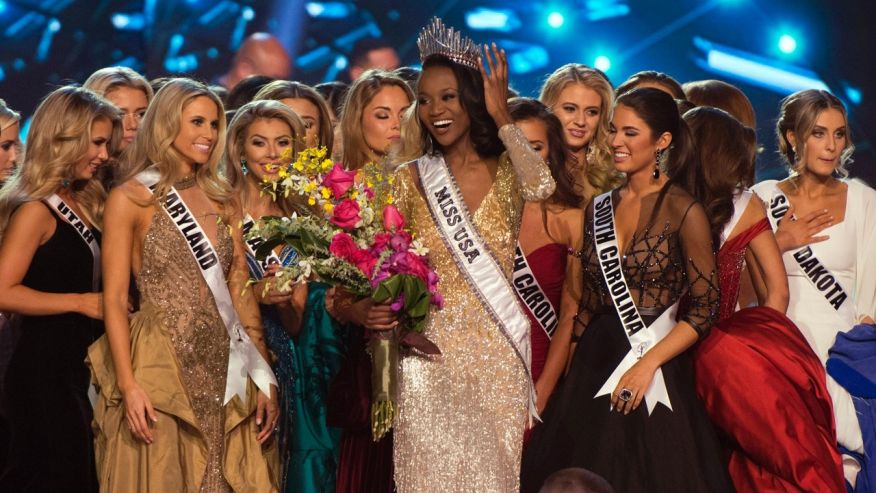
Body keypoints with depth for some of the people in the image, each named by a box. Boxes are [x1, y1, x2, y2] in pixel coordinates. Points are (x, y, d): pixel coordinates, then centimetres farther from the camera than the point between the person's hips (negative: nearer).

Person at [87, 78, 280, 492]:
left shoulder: (221, 200, 13)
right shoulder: (131, 198, -3)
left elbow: (241, 291, 11)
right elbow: (114, 300, -6)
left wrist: (264, 377, 5)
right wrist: (128, 385, -15)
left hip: (225, 371, 5)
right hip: (159, 365, -5)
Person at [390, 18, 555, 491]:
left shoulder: (506, 171, 2)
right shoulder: (412, 178, 4)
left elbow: (541, 187, -22)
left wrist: (501, 117, -13)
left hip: (497, 350, 0)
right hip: (432, 349, 0)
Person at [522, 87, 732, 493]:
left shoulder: (682, 212, -6)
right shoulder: (599, 209, 10)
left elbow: (704, 308, -9)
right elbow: (588, 304, 14)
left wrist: (647, 364, -18)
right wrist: (567, 376, 6)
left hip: (653, 376, -5)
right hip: (593, 368, 5)